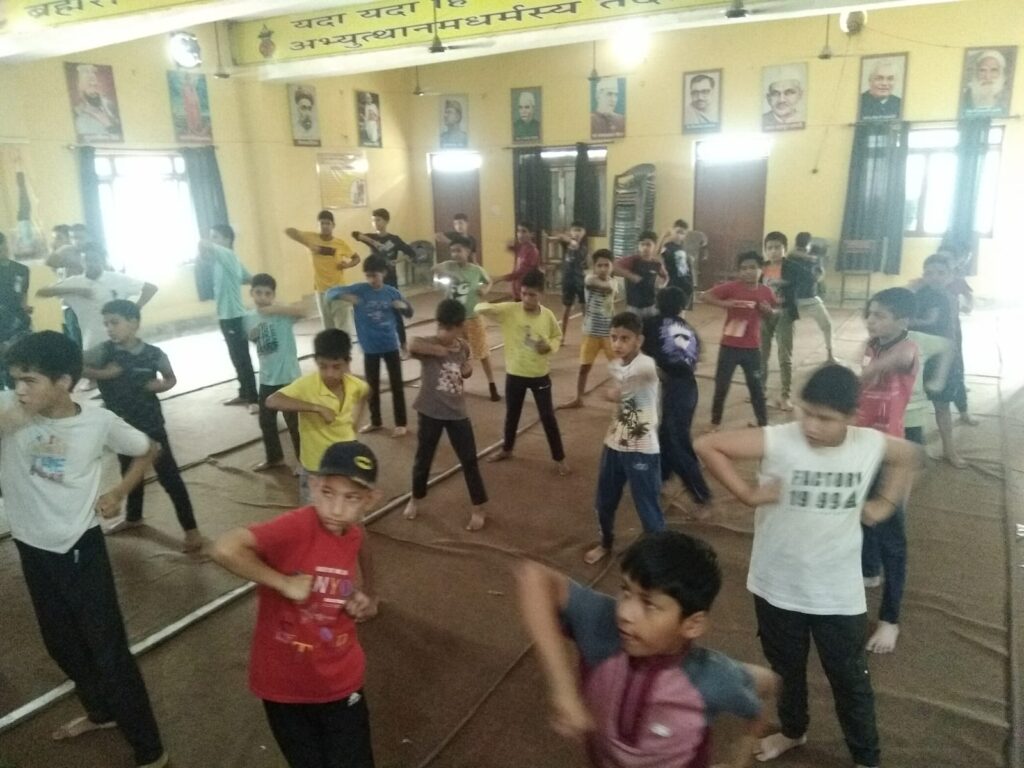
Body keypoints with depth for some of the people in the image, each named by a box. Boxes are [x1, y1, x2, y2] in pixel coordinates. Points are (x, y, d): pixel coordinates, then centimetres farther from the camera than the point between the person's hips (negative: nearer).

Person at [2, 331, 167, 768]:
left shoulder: (99, 422, -13)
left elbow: (147, 450, 5)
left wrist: (118, 493, -5)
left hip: (80, 549, -4)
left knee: (109, 650, 2)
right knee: (61, 644, 22)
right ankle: (101, 711, 47)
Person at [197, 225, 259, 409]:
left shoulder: (228, 255, -14)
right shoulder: (222, 259, 14)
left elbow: (204, 244, -30)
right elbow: (249, 279, 22)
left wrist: (203, 253, -10)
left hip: (234, 316, -10)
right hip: (226, 315, 10)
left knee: (242, 359, -5)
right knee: (237, 359, 17)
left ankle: (254, 398, 1)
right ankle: (245, 394, 28)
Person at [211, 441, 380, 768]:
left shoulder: (356, 536, -7)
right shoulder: (296, 526, -26)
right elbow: (225, 549, -39)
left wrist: (366, 600, -4)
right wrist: (285, 583, -29)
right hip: (284, 684, -3)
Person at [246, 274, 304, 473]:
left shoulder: (281, 312, -13)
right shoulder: (250, 318, 4)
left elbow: (302, 312, -33)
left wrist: (275, 309, -37)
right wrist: (253, 335, 0)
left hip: (289, 377, -6)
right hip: (267, 379, 6)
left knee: (294, 422, 4)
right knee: (266, 421, 18)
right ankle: (274, 457, 38)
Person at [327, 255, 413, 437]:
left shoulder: (392, 292, -4)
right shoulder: (359, 289, -7)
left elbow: (409, 313, 6)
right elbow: (331, 292, -11)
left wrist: (404, 306, -17)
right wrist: (343, 295, -33)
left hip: (390, 345, -1)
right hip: (370, 347, 1)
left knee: (396, 385, 5)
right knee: (372, 386, 14)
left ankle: (401, 423, 16)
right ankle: (375, 421, 30)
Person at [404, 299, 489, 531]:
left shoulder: (464, 347, -1)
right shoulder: (429, 344, -17)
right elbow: (413, 344, -41)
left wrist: (469, 369, -4)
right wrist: (439, 350, -32)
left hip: (457, 412, 3)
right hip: (431, 412, -2)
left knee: (469, 460, 6)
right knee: (423, 458, 14)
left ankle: (479, 507, 21)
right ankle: (415, 499, 38)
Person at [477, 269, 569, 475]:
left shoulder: (547, 315, -9)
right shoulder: (509, 310, -12)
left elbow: (557, 336, 8)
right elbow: (481, 310, -19)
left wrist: (550, 346, -15)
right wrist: (484, 304, -44)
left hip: (540, 375, -1)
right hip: (515, 374, 1)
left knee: (547, 416, 5)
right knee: (511, 414, 19)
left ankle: (559, 457, 20)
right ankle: (507, 449, 42)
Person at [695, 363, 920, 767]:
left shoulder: (870, 445, -12)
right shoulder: (777, 441, -22)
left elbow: (908, 455, 12)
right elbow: (706, 445, -24)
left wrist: (884, 504, 2)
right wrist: (747, 493, -22)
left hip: (839, 593, 1)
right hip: (777, 586, -1)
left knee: (850, 679, 18)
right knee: (786, 669, 23)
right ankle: (793, 730, 52)